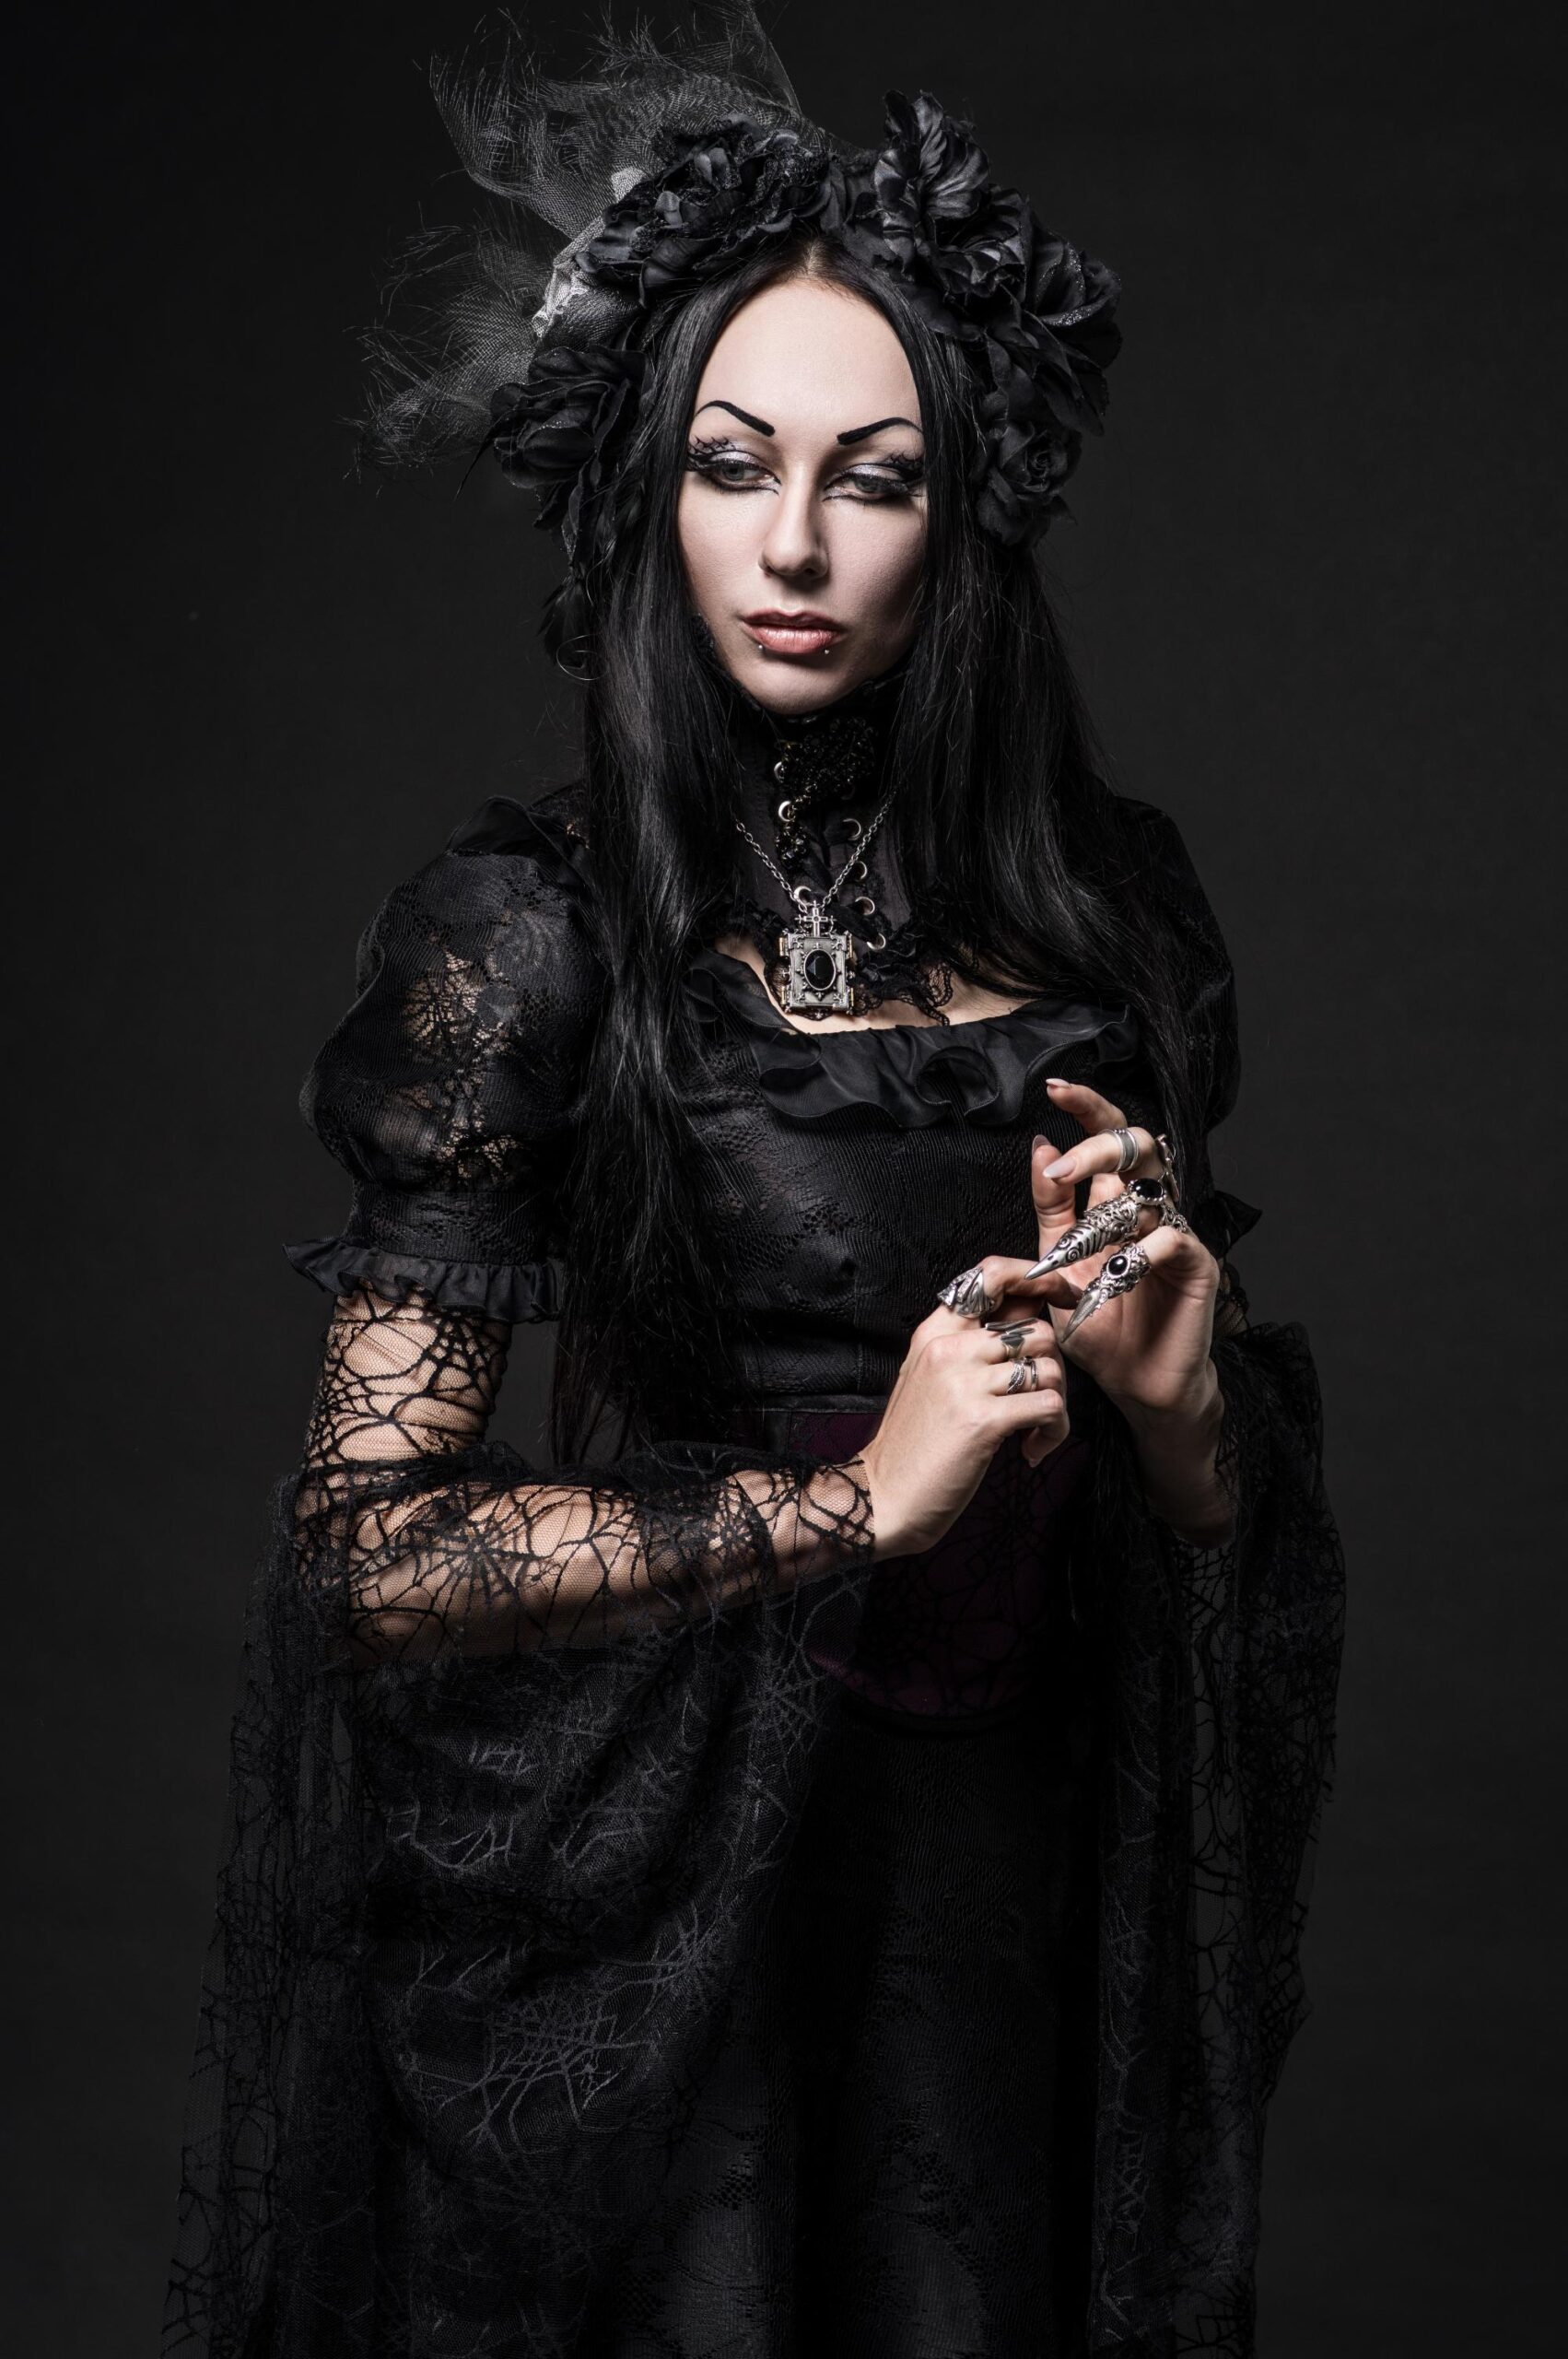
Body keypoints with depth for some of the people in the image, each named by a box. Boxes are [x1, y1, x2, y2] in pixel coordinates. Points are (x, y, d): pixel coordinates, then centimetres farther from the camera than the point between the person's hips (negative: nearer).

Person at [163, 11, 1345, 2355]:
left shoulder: (1106, 903, 2)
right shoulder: (527, 930, -11)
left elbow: (1234, 1527, 10)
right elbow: (370, 1551, -15)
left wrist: (1176, 1384, -12)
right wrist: (857, 1495, -18)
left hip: (1012, 1876, 4)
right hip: (648, 1889, -3)